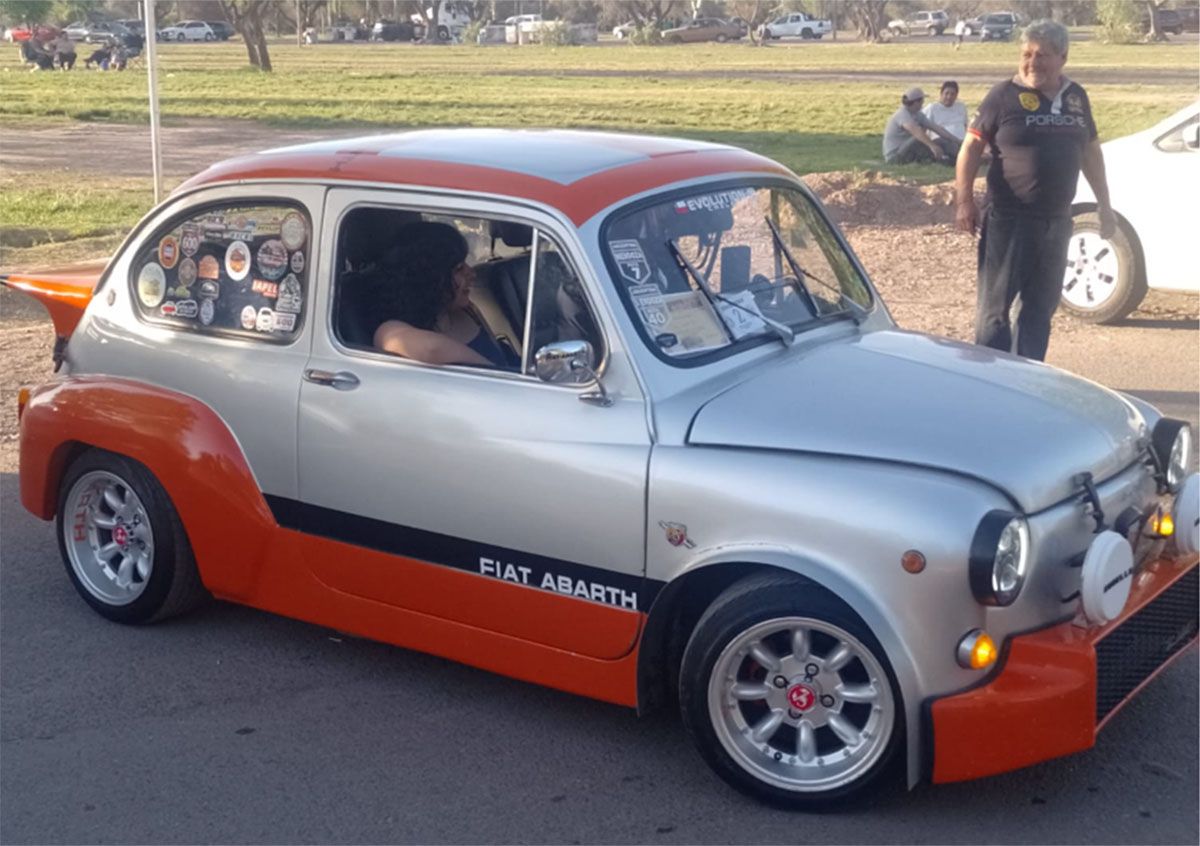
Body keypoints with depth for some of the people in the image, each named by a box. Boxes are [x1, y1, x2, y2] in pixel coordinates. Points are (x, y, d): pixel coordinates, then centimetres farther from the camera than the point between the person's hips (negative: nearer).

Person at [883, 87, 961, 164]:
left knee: (942, 142, 0)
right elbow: (915, 130, -38)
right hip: (894, 156, -9)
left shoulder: (917, 115, 8)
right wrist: (932, 145, -51)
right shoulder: (902, 114, -19)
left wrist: (956, 140, 0)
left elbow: (936, 127, 6)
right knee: (920, 139, -32)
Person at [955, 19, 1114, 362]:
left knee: (1042, 306, 11)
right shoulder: (1005, 95, -5)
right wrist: (965, 201, -12)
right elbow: (972, 145, -4)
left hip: (1056, 221, 5)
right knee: (995, 303, -2)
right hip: (1008, 219, -5)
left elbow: (1090, 151, 19)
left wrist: (1104, 204, 18)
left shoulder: (1075, 97, 9)